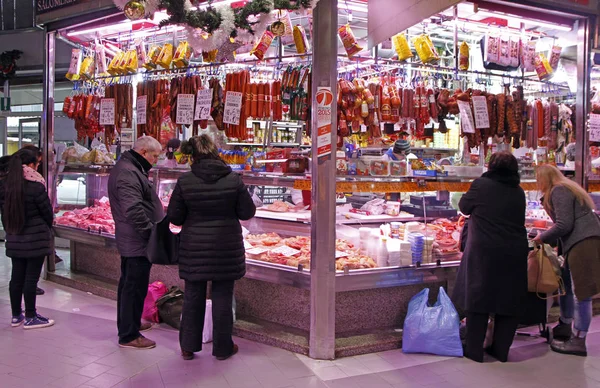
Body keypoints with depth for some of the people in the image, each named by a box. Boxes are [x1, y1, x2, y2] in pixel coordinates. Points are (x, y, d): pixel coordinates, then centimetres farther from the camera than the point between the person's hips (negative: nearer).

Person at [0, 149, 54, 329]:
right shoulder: (36, 187, -17)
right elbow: (47, 212, -8)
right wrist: (46, 227, 12)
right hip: (36, 238, -6)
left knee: (16, 277, 13)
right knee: (31, 277, 1)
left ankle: (16, 315, 23)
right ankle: (30, 317, 9)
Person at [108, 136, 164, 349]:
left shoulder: (129, 168, 15)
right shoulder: (128, 173, -21)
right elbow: (134, 210, -30)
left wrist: (152, 229, 22)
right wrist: (152, 231, -23)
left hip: (129, 241, 11)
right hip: (137, 243, -11)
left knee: (128, 283, 21)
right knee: (135, 287, -4)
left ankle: (129, 323, 35)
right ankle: (129, 335, 4)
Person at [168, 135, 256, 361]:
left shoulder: (185, 182, -8)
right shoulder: (233, 180, -9)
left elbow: (174, 217, -3)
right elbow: (248, 212, -3)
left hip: (194, 248, 1)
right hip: (226, 248, -1)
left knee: (193, 297, 13)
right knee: (222, 297, 9)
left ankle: (188, 347, 21)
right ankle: (222, 348, 18)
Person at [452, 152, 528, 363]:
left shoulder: (481, 185, -7)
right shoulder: (519, 192, 8)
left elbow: (464, 207, 5)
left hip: (484, 252, -4)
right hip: (514, 254, 4)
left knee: (477, 299, 6)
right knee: (509, 301, 12)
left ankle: (474, 350, 10)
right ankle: (501, 350, 19)